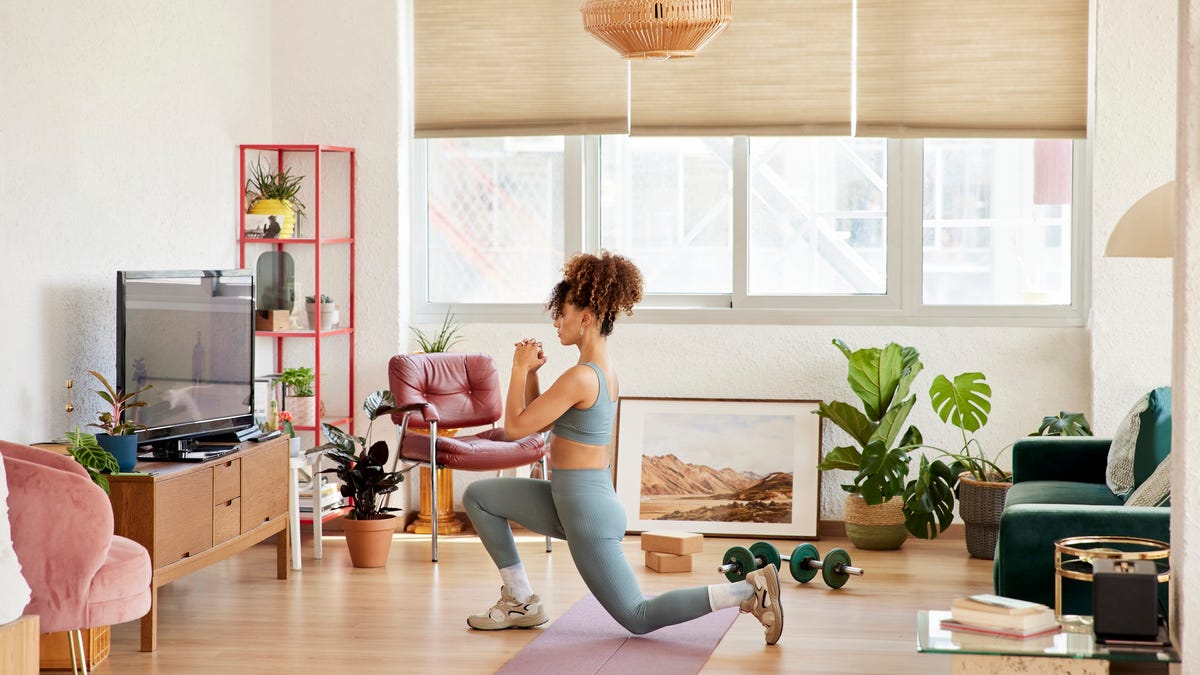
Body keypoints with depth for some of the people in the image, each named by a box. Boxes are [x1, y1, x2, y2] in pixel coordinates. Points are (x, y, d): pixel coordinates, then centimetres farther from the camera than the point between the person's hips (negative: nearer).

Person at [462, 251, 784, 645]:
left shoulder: (581, 377, -23)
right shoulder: (604, 368, 8)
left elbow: (515, 427, -16)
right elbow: (537, 423, 16)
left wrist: (520, 368, -7)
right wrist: (531, 372, 4)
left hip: (586, 509, -10)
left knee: (638, 618, 0)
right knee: (478, 497, 15)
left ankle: (748, 591, -2)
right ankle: (520, 601, 15)